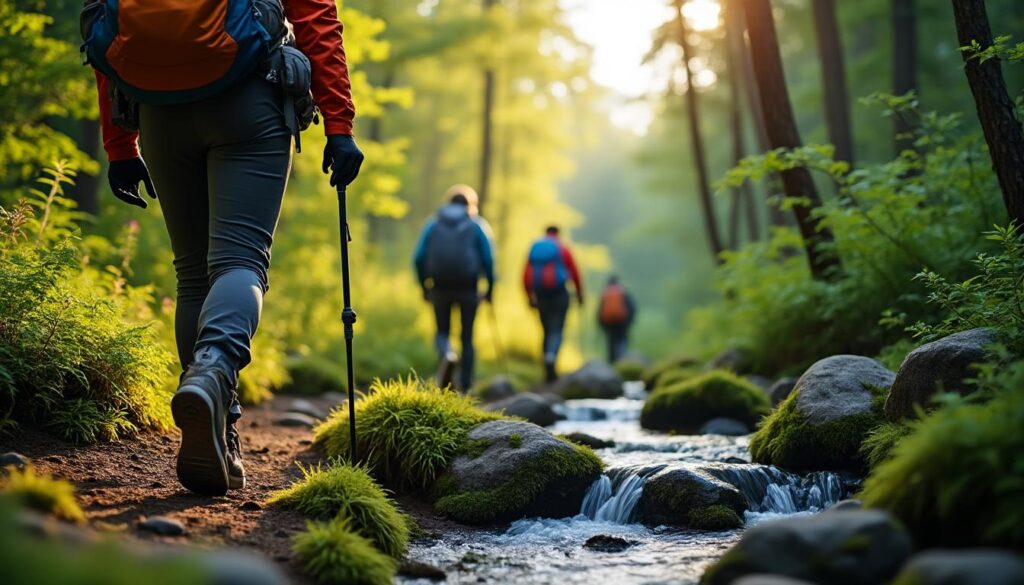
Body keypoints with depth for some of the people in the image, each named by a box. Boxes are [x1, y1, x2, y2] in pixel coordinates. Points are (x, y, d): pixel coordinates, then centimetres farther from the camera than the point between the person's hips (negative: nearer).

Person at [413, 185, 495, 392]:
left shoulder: (432, 225, 8)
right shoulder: (477, 226, 4)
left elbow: (419, 258, 1)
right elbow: (488, 259, -5)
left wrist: (424, 286, 10)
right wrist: (490, 288, 4)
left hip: (440, 288, 1)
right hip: (468, 289, -1)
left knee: (442, 332, 16)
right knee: (467, 338, 12)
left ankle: (446, 354, -18)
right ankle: (465, 385, 8)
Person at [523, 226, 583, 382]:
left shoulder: (534, 249, 9)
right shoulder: (562, 249, 1)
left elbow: (526, 277, 8)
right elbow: (574, 273, 1)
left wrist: (530, 296, 17)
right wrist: (579, 293, 13)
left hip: (541, 297, 4)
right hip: (559, 294, -4)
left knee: (547, 331, 12)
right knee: (556, 330, -6)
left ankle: (549, 372, 12)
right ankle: (551, 357, -33)